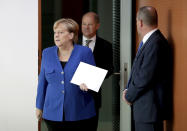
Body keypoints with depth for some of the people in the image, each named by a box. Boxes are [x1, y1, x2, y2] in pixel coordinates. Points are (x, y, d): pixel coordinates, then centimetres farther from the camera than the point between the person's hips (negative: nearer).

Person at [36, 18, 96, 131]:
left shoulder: (85, 52, -1)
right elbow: (42, 82, 12)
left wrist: (85, 84, -20)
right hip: (53, 114, 2)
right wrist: (39, 106, 14)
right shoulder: (47, 53, 8)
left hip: (79, 114, -2)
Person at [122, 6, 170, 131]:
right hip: (143, 108, 10)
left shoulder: (156, 43, -20)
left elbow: (145, 78, -22)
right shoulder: (149, 41, 12)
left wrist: (129, 96, -9)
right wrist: (128, 90, 5)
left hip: (149, 108, -10)